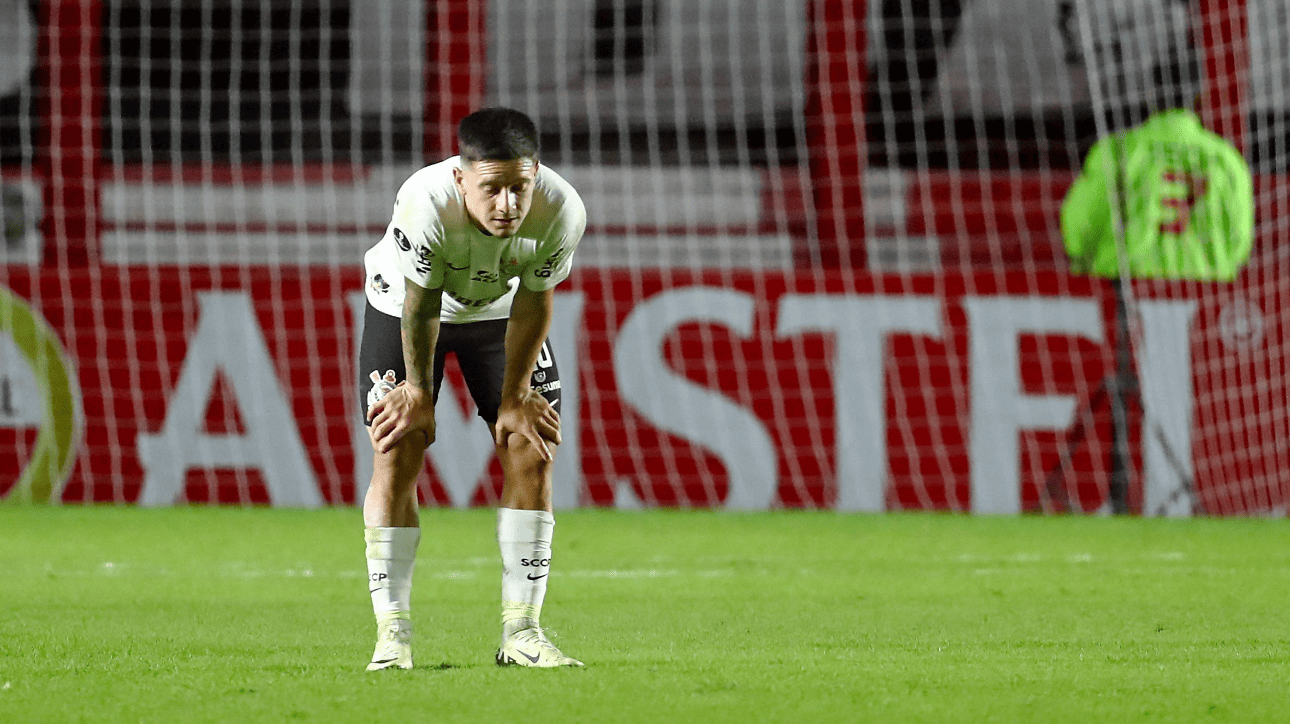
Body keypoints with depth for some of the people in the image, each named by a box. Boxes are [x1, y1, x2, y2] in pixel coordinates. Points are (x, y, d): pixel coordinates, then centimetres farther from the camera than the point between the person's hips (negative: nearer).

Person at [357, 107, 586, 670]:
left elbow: (533, 305, -17)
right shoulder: (426, 205, -42)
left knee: (532, 452, -6)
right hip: (404, 304, -2)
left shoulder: (562, 212, -34)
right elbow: (420, 308, -26)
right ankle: (393, 635, -5)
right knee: (397, 456, -11)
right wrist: (419, 392, -13)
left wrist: (516, 396, -8)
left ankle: (521, 632, 1)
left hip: (499, 311, 2)